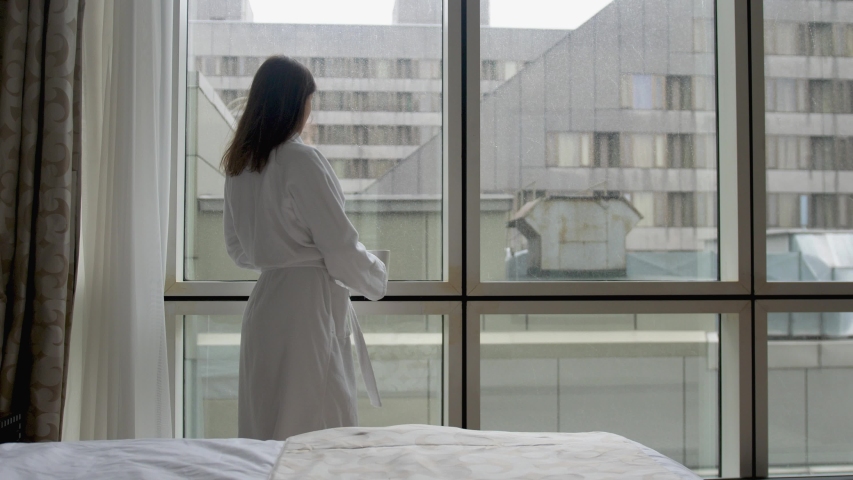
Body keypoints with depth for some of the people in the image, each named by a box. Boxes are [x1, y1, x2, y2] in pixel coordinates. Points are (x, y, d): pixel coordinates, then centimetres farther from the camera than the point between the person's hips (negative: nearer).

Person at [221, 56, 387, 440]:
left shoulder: (239, 165, 10)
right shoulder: (301, 160, -14)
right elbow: (340, 246, -13)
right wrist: (378, 279, 4)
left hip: (263, 303, 8)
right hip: (308, 306, -8)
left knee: (264, 426, 13)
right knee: (317, 426, -2)